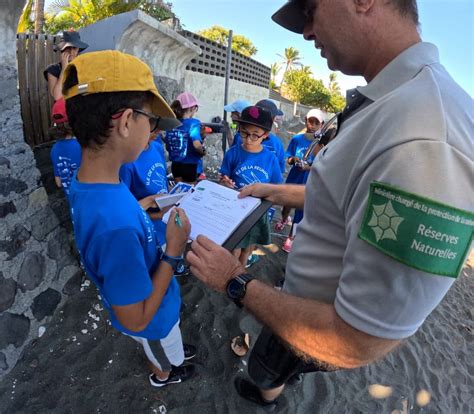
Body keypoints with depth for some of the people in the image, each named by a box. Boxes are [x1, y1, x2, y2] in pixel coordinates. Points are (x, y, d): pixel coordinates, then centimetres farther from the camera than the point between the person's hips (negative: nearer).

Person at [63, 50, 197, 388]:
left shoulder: (87, 183, -17)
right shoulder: (116, 226, -46)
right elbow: (136, 320, -34)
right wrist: (174, 251, -32)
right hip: (152, 320, -6)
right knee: (162, 357, 31)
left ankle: (173, 353, 67)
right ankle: (164, 375, 62)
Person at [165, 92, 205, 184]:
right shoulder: (193, 123, -15)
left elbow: (167, 147, 7)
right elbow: (197, 145, -28)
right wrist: (203, 152, -8)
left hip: (175, 165, 5)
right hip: (189, 166, -5)